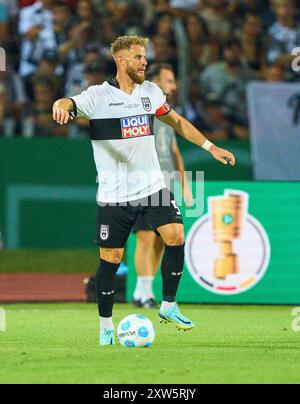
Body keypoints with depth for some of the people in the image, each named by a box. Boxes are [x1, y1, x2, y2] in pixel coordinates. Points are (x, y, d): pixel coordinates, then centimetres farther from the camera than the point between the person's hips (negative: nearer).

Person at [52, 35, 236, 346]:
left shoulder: (150, 92, 7)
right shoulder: (98, 95, -8)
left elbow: (176, 121, 19)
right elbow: (67, 104, -22)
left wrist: (211, 147, 17)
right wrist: (62, 106, -47)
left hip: (152, 186, 4)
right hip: (114, 193, -4)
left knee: (175, 237, -12)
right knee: (110, 258, -1)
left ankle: (168, 307, 5)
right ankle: (106, 325, 15)